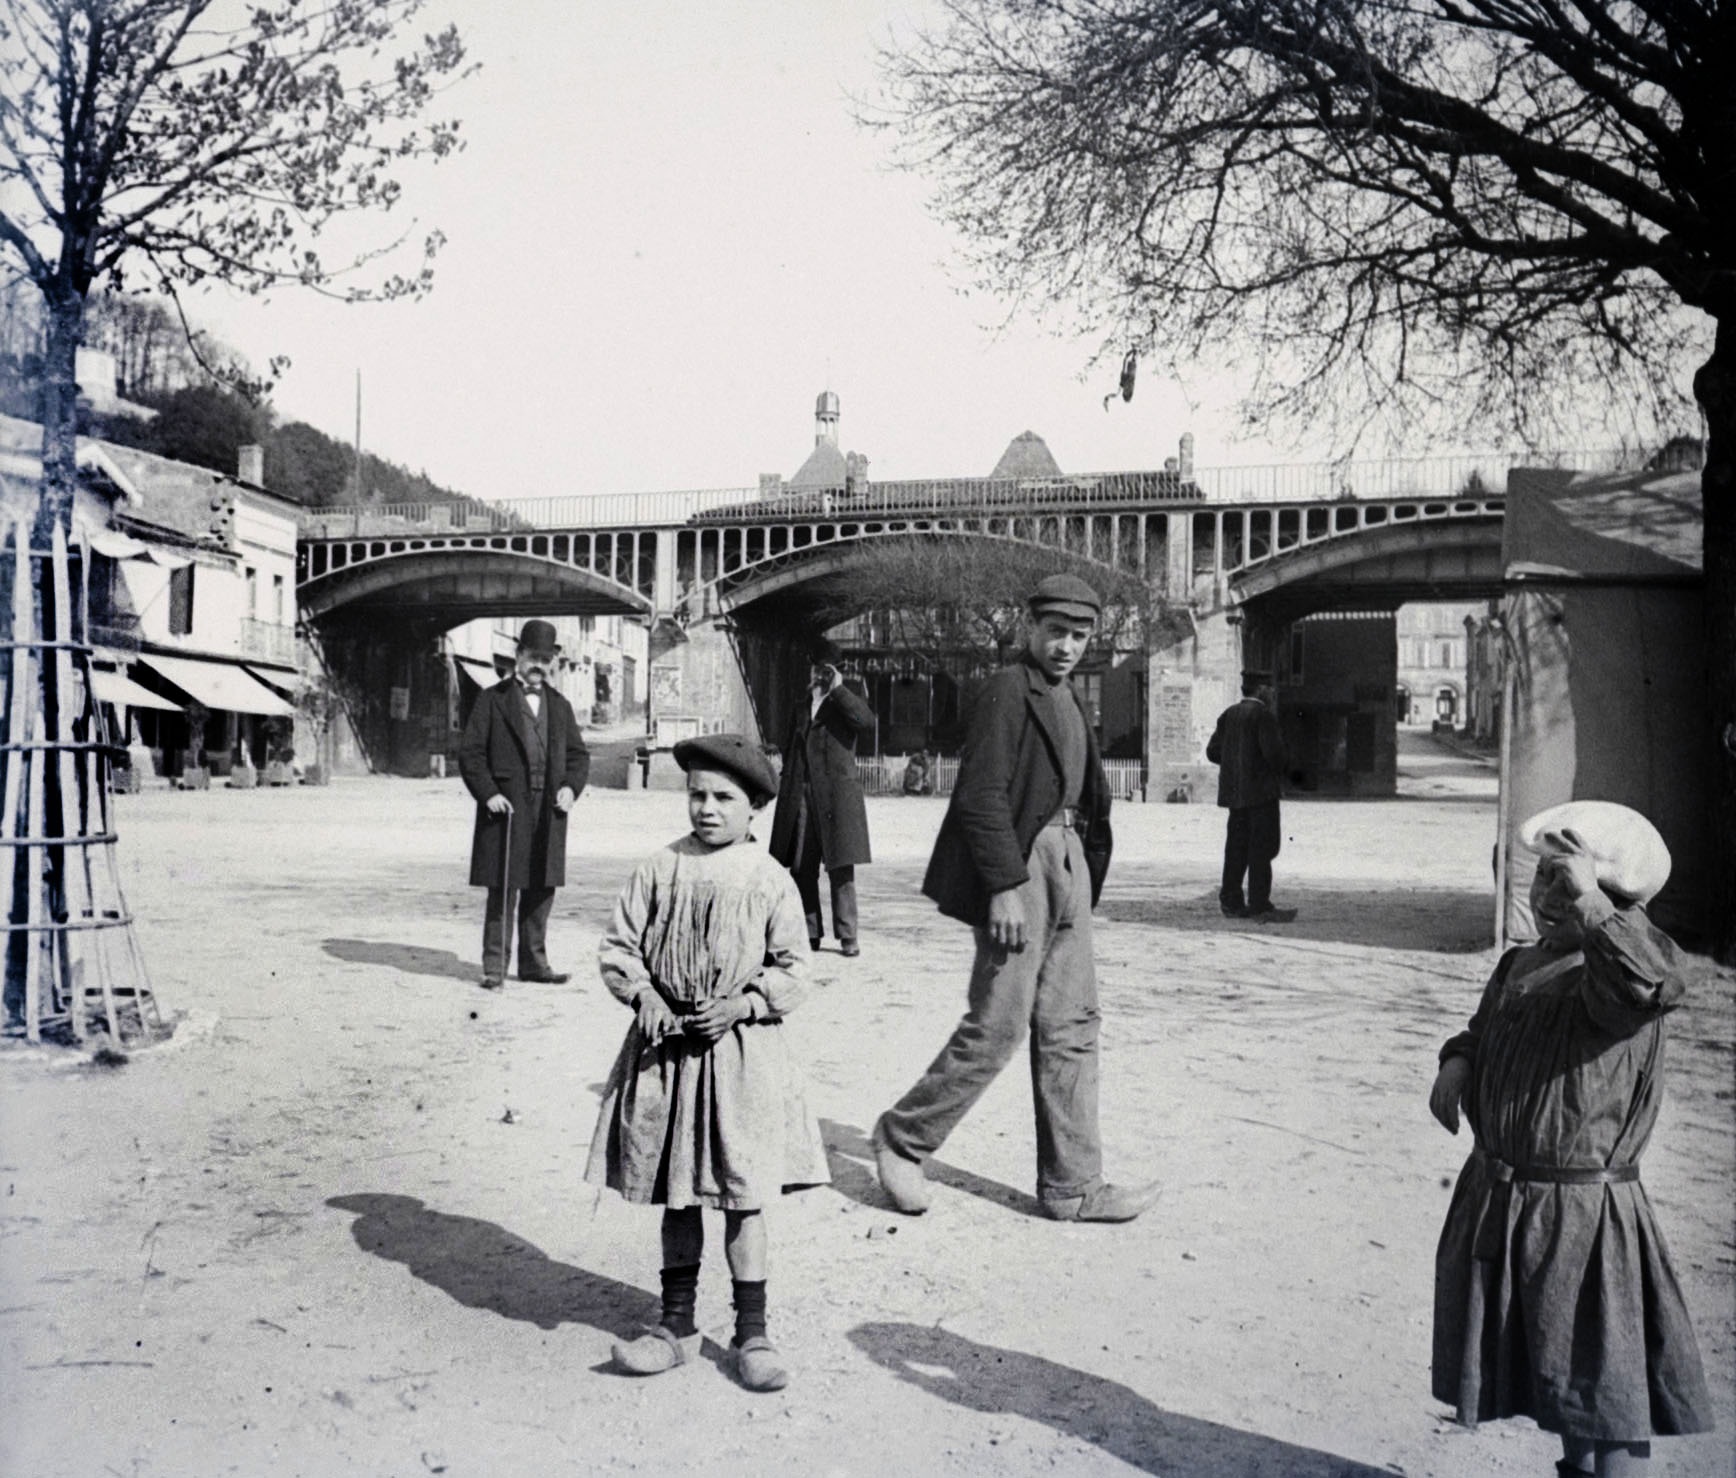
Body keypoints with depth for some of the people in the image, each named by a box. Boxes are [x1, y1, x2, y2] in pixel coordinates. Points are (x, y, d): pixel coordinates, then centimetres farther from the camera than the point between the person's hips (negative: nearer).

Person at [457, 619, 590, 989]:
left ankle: (534, 961, 19)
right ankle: (494, 966, 4)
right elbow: (470, 752, -1)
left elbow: (578, 754, 18)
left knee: (541, 891, 9)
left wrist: (571, 786, -1)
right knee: (502, 891, -2)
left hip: (549, 814, 4)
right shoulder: (493, 699, 3)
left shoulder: (560, 706, 17)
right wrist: (488, 793, -13)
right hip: (506, 809, -4)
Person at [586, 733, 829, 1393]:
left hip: (741, 1048, -2)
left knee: (742, 1195, 2)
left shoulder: (770, 881, -3)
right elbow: (618, 944, 5)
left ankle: (751, 1332, 16)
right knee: (676, 1193, 12)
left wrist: (742, 1005, -13)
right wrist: (643, 995, -10)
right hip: (666, 1043, 2)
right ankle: (677, 1324, 26)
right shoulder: (659, 869, 1)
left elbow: (791, 968, 0)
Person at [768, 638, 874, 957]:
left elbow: (867, 722, -17)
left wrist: (838, 689, -13)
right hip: (800, 798, 5)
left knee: (840, 868, -5)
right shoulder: (800, 709, 20)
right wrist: (787, 785, 13)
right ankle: (809, 933, 12)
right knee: (801, 869, 4)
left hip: (836, 796, -5)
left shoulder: (846, 704, 5)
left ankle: (848, 935, -1)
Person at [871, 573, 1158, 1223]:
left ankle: (1072, 1186, 17)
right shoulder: (1007, 690, -11)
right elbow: (982, 796, -18)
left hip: (1065, 865, 9)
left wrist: (1085, 877, 15)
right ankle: (902, 1138, 15)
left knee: (1071, 1028, 10)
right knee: (997, 1026, -4)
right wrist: (1005, 885, -22)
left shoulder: (1068, 699, 17)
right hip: (1018, 865, -9)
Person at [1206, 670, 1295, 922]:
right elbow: (1273, 751, -19)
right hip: (1260, 790, -7)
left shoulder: (1228, 715, 11)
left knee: (1237, 846, 11)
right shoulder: (1263, 715, -11)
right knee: (1262, 847, -5)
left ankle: (1231, 902, 12)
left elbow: (1212, 751, 11)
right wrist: (1280, 770, 0)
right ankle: (1260, 906, -6)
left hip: (1233, 791, 8)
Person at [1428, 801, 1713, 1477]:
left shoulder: (1613, 972, -19)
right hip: (1496, 1199, 8)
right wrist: (1458, 1061, 3)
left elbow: (1654, 984, -44)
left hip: (1582, 1215, -8)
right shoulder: (1520, 965, 6)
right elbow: (1482, 1029, 23)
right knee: (1549, 1370, 25)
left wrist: (1591, 902, -47)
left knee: (1606, 1392, 3)